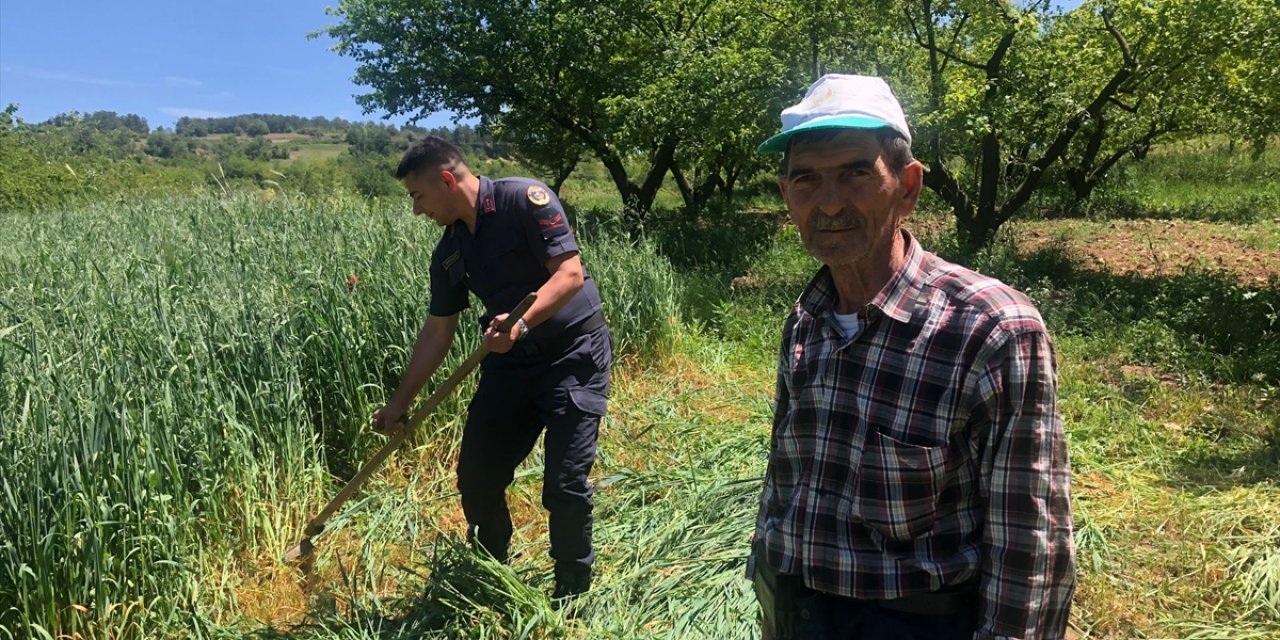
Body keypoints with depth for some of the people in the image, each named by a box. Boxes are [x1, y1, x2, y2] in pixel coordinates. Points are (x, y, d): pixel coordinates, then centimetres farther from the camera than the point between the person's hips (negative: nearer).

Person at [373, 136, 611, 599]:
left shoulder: (525, 200, -14)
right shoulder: (448, 253, 5)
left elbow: (571, 273, -21)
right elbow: (437, 331, 11)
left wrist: (522, 323, -35)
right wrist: (400, 402, 12)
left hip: (574, 354, -7)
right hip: (510, 360, 7)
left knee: (565, 486, -8)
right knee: (475, 477, 7)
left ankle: (572, 599, 15)